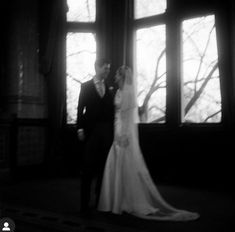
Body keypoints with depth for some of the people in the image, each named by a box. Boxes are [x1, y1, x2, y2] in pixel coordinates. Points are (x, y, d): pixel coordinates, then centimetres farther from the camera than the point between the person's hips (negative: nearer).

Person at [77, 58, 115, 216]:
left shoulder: (109, 89, 14)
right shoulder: (86, 86, 6)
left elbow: (111, 111, 10)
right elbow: (81, 109, 0)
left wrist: (113, 131, 2)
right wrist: (80, 128, -8)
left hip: (106, 132, 3)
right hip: (91, 132, -3)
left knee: (103, 168, 7)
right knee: (88, 169, -1)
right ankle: (85, 204, 6)